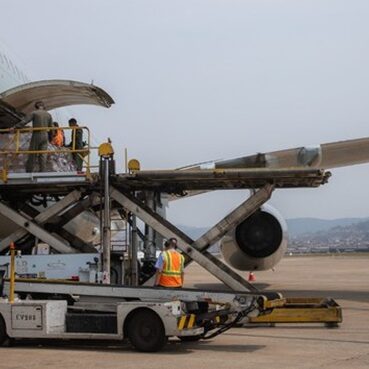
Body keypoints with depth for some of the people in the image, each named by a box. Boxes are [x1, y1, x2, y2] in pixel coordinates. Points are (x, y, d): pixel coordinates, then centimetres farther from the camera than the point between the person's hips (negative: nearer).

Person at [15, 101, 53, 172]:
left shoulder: (34, 113, -4)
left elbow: (24, 121, -11)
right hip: (45, 135, 4)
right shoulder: (48, 115, 9)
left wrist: (15, 127, -7)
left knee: (32, 154, 1)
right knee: (43, 154, 4)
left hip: (36, 135, -4)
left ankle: (29, 171, 3)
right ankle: (43, 171, -1)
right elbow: (51, 127, 13)